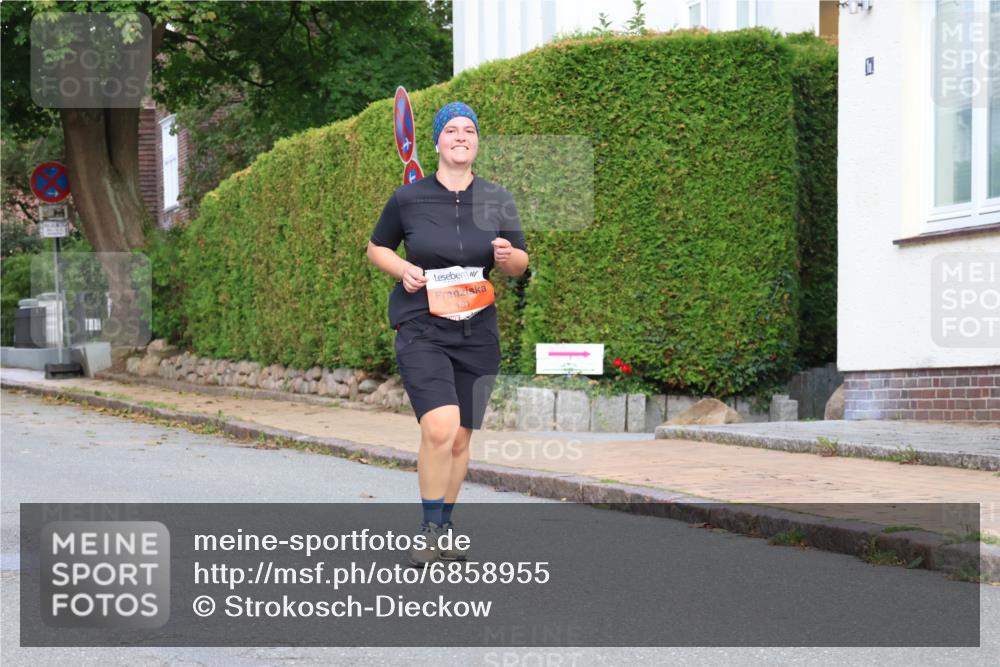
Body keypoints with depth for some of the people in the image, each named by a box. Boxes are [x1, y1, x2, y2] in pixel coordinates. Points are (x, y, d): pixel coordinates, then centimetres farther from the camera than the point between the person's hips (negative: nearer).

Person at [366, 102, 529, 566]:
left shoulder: (497, 200, 6)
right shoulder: (407, 198, 0)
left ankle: (445, 529, 27)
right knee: (440, 427, -21)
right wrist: (403, 268, -7)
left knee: (460, 439, 9)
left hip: (477, 332, 3)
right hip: (421, 328, -3)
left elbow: (520, 265, 12)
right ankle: (431, 529, -6)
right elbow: (376, 248, 13)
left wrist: (509, 257, -11)